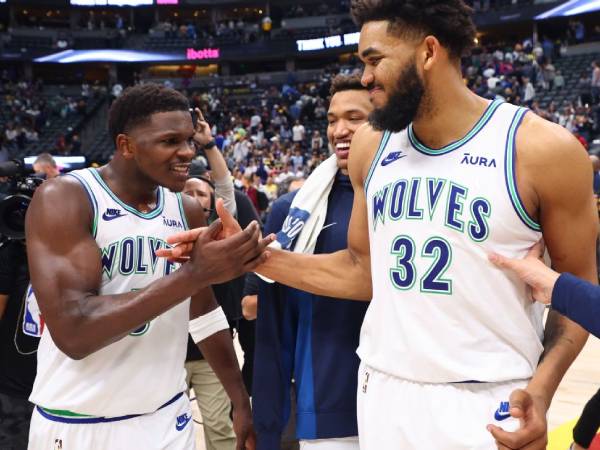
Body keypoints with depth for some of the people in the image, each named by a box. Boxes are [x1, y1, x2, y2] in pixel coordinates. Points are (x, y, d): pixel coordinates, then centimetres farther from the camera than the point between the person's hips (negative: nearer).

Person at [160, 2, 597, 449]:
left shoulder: (542, 149, -11)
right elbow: (363, 271, 9)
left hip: (488, 405, -4)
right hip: (383, 394, 5)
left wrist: (541, 390, -17)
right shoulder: (372, 144, 3)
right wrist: (252, 255, 0)